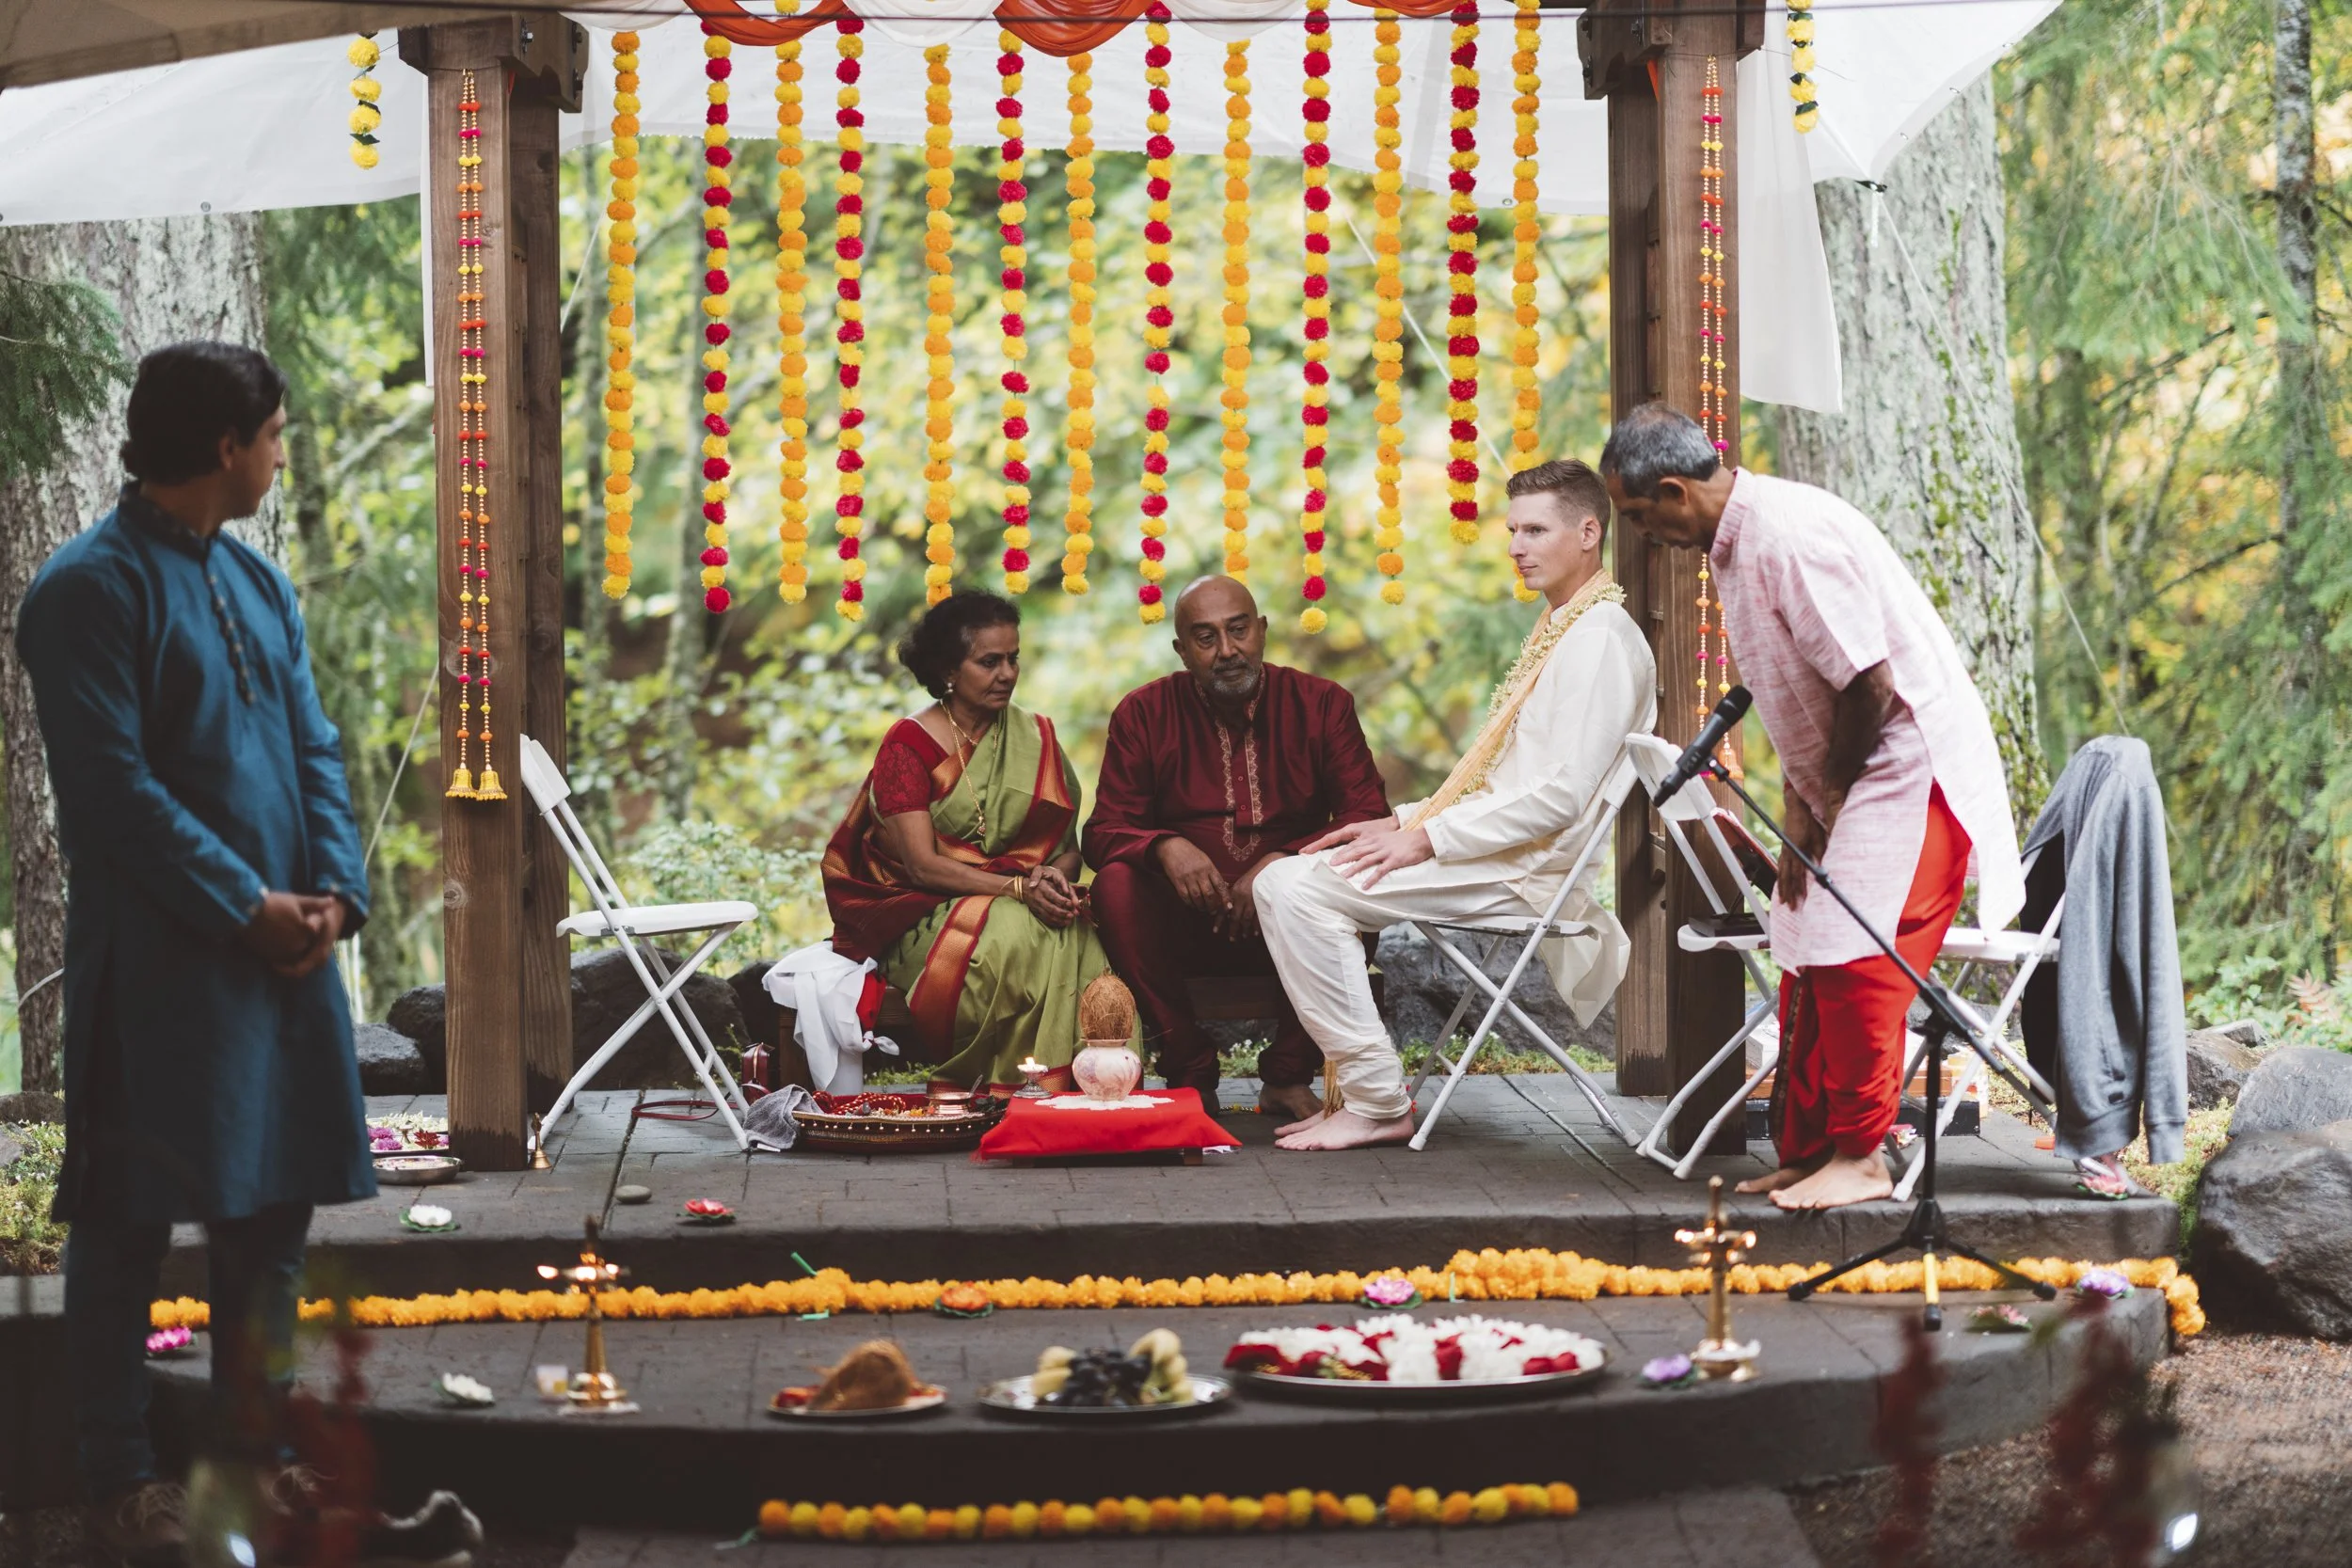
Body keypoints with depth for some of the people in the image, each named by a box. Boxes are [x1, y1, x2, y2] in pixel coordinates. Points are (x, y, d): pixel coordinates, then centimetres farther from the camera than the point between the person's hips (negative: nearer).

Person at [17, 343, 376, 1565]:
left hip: (284, 948, 8)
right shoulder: (91, 588, -10)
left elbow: (315, 750, 15)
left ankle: (258, 1449, 25)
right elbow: (113, 788, -16)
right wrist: (244, 907, -16)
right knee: (130, 1223, -1)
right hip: (157, 960, -8)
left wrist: (333, 890, -1)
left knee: (273, 1203, 13)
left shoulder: (255, 580, 15)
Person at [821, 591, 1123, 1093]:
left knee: (1072, 940, -31)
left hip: (1025, 905, 4)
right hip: (926, 915, -4)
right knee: (1011, 939, -36)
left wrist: (1054, 876, -16)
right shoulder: (908, 746, -4)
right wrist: (1018, 887, -24)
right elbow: (922, 865, -12)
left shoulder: (1035, 736, 12)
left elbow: (1068, 845, 9)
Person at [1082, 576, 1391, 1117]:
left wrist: (1282, 862, -24)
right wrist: (1166, 849, -26)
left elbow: (1369, 819, -7)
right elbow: (1105, 832, -2)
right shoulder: (1143, 714, 3)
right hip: (1184, 925, 0)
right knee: (1116, 885, -29)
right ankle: (1190, 1073, -16)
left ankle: (1287, 1077, -13)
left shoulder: (1322, 704, 2)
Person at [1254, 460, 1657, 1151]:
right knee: (1284, 881, 9)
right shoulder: (1557, 629, 20)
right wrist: (1402, 822, 10)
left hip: (1529, 868, -11)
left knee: (1296, 888, -20)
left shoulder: (1601, 640, -13)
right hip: (1501, 852, 11)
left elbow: (1561, 796, -21)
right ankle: (1360, 1089, 5)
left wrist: (1427, 840, -18)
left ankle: (1378, 1102, -14)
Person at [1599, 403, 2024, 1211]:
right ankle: (1803, 1151, 17)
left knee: (1853, 962, -10)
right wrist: (1798, 811, 7)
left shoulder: (1790, 536, -24)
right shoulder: (1734, 543, 8)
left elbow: (1870, 684, -24)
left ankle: (1860, 1155, -1)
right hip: (1844, 779, 10)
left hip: (1908, 765, -10)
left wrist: (1826, 796, -11)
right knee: (1808, 962, 10)